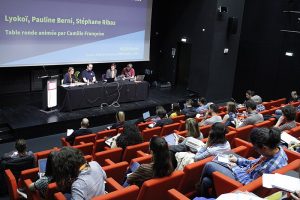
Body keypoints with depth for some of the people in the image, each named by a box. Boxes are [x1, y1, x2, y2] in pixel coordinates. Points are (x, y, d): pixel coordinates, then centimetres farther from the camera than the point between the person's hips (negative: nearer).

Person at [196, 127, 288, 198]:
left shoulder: (272, 166, -37)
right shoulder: (277, 149, -9)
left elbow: (249, 183, -25)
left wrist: (235, 168, -12)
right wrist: (238, 160, 8)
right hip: (245, 172, 9)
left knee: (209, 165, -1)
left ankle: (199, 187, 28)